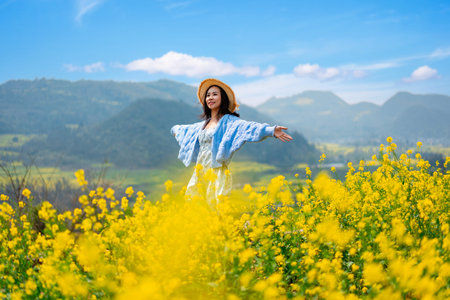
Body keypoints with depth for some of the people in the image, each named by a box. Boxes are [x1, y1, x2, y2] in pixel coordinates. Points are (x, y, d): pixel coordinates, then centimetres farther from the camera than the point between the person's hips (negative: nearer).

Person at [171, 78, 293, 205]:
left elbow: (247, 127, -19)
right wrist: (176, 129, 61)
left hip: (217, 174, -7)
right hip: (199, 174, 7)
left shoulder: (229, 121, -2)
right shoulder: (204, 124, 20)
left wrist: (271, 131, -37)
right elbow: (188, 129, 42)